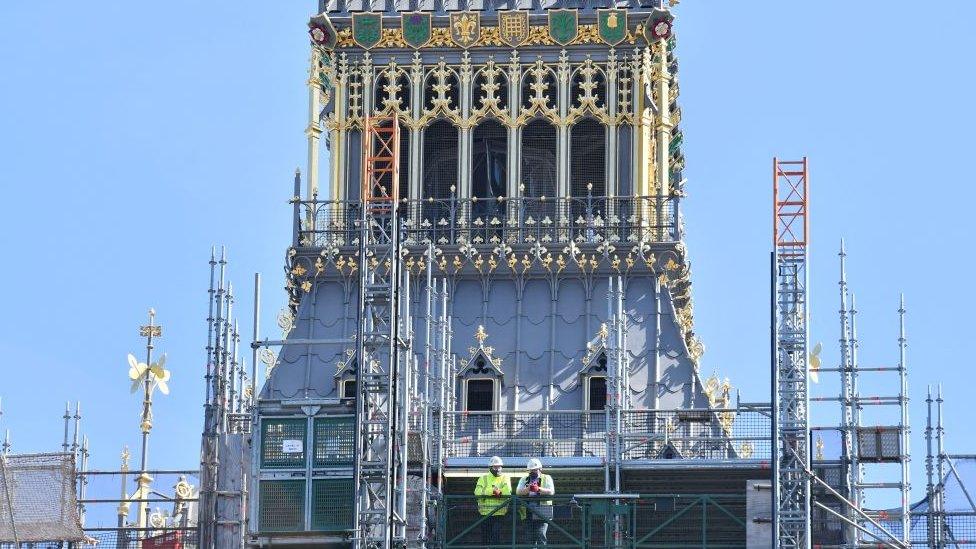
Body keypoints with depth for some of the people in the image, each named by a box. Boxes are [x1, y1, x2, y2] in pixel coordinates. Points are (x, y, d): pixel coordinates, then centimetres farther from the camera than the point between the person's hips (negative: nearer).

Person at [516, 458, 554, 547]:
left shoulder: (547, 479, 9)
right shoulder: (524, 480, 17)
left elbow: (551, 492, -8)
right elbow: (518, 492, 1)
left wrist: (539, 489, -24)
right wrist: (528, 489, -19)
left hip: (542, 515, -4)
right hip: (528, 515, 4)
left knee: (541, 535, -14)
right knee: (530, 539, 5)